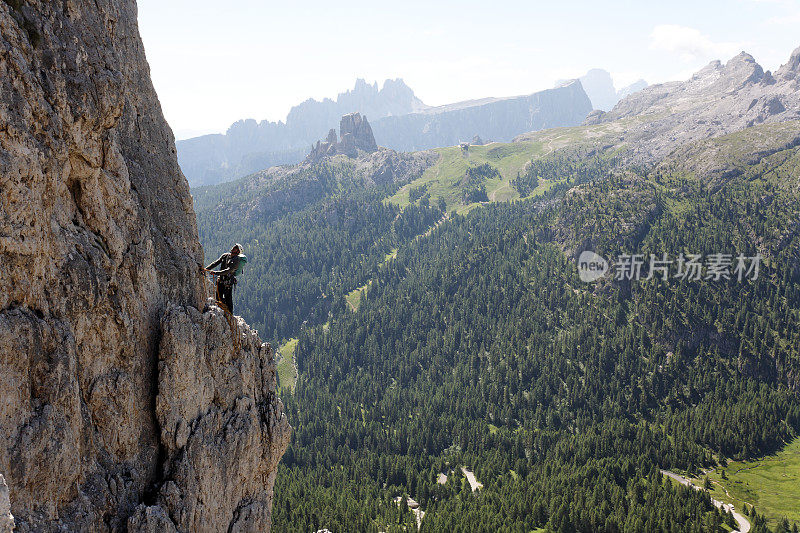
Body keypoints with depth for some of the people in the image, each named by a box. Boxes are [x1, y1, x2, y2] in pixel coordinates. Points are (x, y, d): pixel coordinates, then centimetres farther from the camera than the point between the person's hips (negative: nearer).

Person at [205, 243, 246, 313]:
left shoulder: (237, 260, -16)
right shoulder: (225, 256, 5)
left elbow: (228, 270, -26)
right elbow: (216, 263, 5)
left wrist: (215, 272, -32)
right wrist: (206, 269, -8)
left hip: (228, 282, -6)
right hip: (221, 280, 6)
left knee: (228, 300, -2)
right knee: (219, 298, 11)